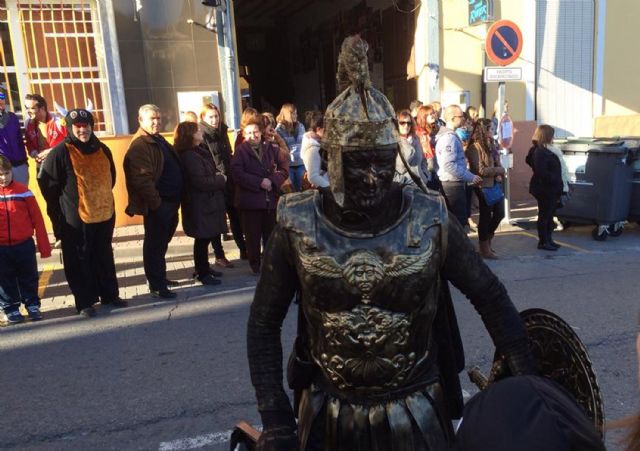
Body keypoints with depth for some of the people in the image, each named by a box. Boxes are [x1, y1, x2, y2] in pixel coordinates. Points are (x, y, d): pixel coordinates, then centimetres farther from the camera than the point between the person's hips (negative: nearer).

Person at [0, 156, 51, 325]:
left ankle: (32, 305, 26)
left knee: (28, 277, 12)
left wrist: (44, 246, -2)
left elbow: (37, 219, -2)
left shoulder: (23, 191, -5)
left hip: (24, 245, -1)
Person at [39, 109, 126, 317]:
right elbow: (47, 183, -8)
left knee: (105, 257, 15)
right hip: (77, 218, -5)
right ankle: (84, 302, 15)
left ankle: (110, 295, 28)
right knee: (81, 260, 4)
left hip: (105, 214, 5)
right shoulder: (61, 152, -11)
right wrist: (64, 205, 1)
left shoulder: (102, 149, 7)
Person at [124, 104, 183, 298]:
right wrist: (155, 203, -21)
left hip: (170, 201, 10)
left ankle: (159, 277, 32)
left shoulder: (159, 140, 18)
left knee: (161, 244, 19)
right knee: (155, 245, -1)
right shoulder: (139, 145, -14)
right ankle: (157, 286, 6)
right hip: (157, 204, -10)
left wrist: (176, 199, 17)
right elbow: (142, 179, -23)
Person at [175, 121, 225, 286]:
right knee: (203, 239, -1)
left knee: (205, 238, 17)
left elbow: (210, 172, 19)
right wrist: (221, 179, -11)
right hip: (200, 205, -10)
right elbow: (201, 181, -24)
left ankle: (203, 269, 28)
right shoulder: (189, 156, -19)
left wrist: (218, 176, -3)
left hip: (207, 202, 10)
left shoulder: (199, 152, 14)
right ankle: (202, 273, 10)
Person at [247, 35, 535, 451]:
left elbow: (490, 297, -3)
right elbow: (264, 324, -5)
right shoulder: (299, 226, -15)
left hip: (415, 414, 0)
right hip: (329, 415, 1)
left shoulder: (430, 220, -15)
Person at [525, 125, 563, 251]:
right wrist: (555, 180, -19)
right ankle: (543, 242, 8)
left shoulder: (543, 151, 13)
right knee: (544, 216, -1)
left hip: (550, 190, 10)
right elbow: (542, 172, -27)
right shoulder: (540, 153, -19)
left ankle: (548, 240, 26)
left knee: (549, 215, 16)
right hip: (544, 190, -10)